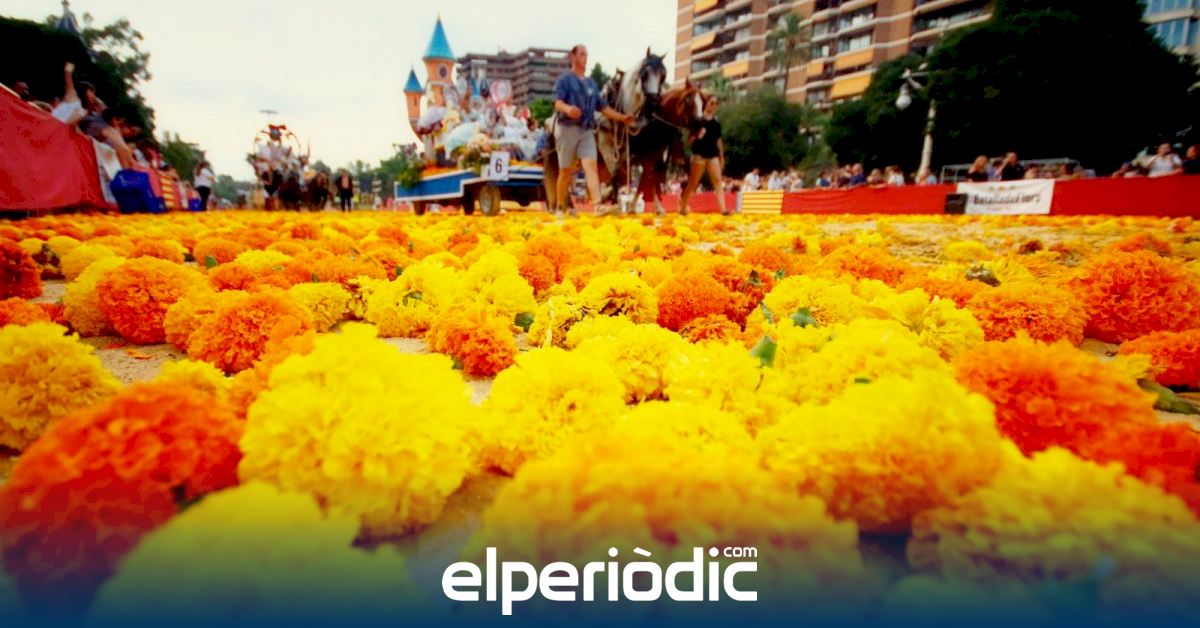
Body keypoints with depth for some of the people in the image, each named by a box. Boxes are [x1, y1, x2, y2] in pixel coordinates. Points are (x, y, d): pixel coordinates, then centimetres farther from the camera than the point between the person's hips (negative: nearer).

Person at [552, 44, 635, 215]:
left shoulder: (591, 83, 20)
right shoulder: (564, 80, 3)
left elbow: (603, 107, 20)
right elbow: (557, 102, -12)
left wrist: (622, 117, 11)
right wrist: (567, 108, -35)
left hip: (587, 131, 4)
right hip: (568, 129, -4)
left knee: (591, 165, -14)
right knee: (566, 170, 2)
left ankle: (597, 203, -27)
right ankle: (560, 207, 14)